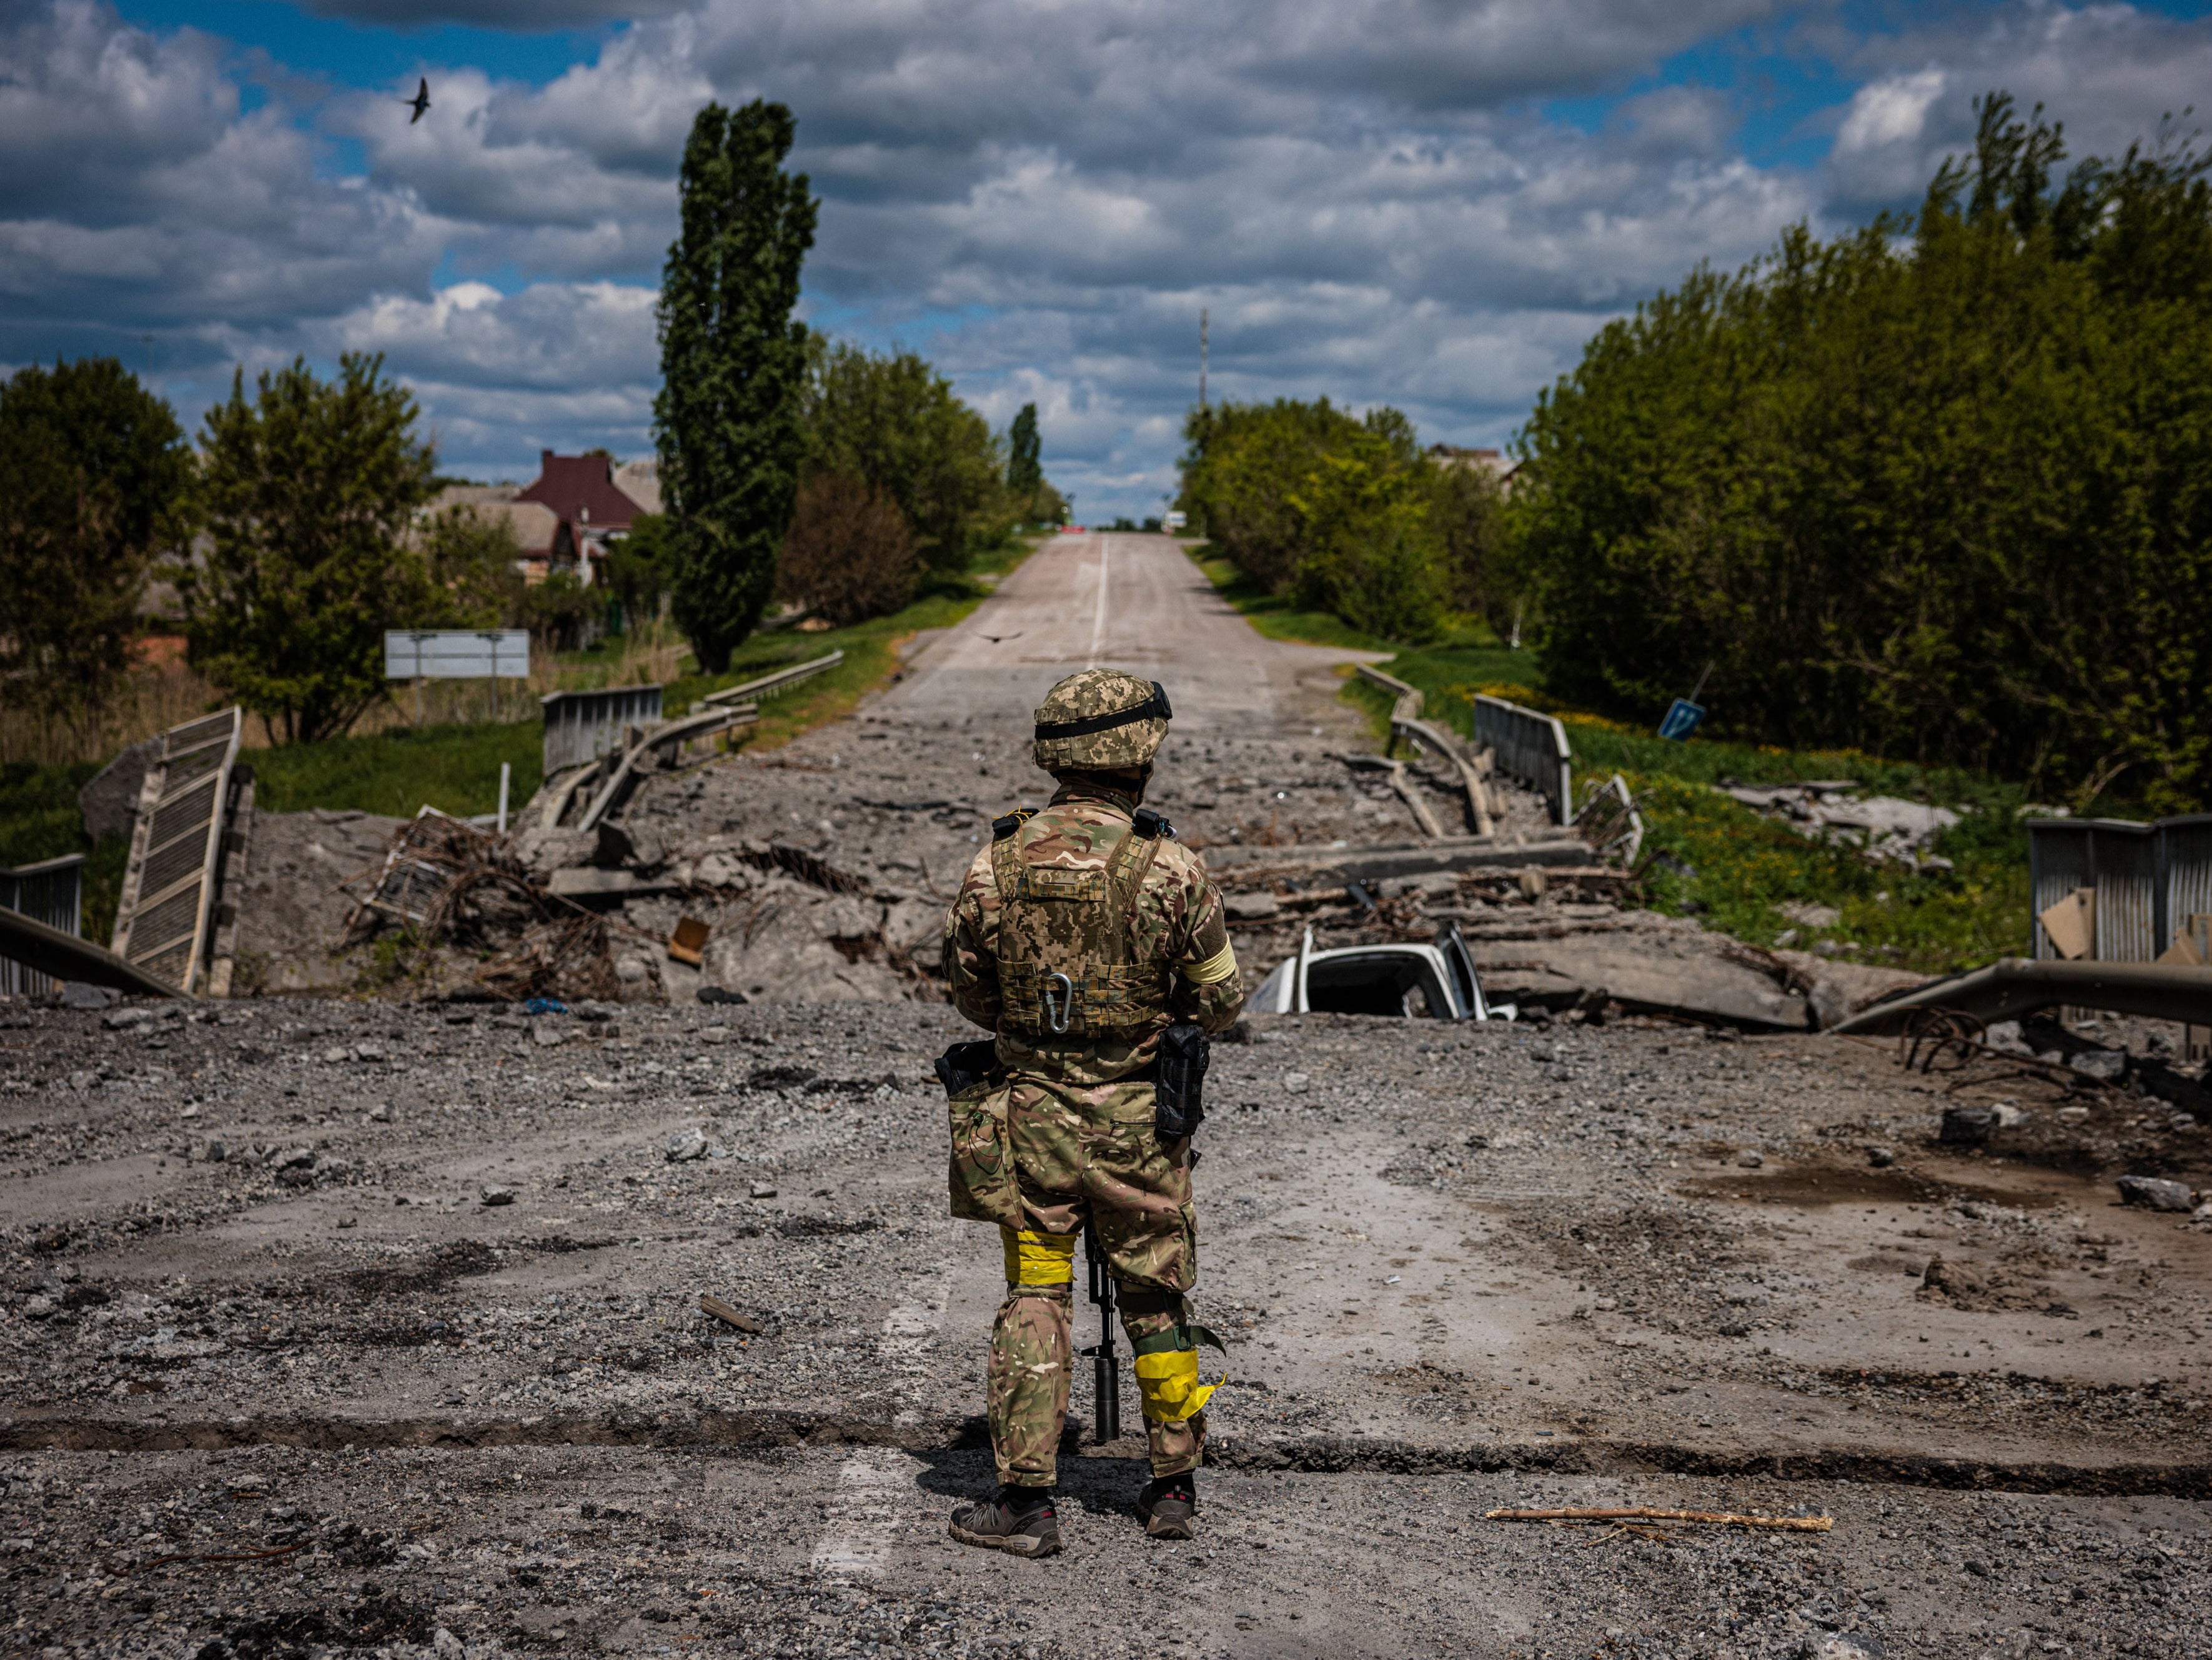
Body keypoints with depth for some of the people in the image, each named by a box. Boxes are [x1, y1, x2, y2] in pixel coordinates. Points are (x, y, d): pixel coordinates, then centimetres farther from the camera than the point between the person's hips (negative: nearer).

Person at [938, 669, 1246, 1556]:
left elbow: (969, 993, 6)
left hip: (1029, 1110, 2)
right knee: (1156, 1300, 13)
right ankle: (1172, 1484, 24)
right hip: (1136, 1118, -1)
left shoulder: (995, 864, -5)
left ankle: (1024, 1498, 7)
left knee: (1033, 1299, 8)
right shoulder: (1168, 865, -14)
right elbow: (1221, 1000, -5)